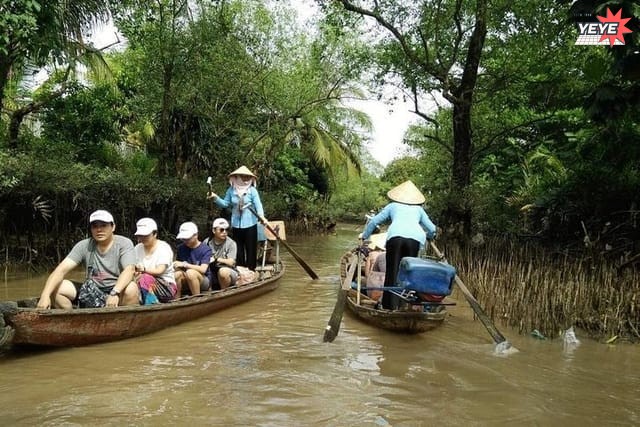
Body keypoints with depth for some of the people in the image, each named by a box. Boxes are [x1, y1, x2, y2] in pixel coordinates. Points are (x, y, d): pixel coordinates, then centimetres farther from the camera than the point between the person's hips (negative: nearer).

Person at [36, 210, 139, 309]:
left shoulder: (124, 244, -9)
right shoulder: (84, 246, -1)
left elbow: (129, 270, -24)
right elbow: (62, 270, -10)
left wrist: (114, 293, -40)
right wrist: (45, 295, -26)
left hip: (118, 290, -3)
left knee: (131, 289, -36)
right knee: (54, 288, -12)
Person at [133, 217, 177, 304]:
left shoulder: (164, 248, -4)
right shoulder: (137, 249, 11)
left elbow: (160, 271, -16)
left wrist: (144, 269, -32)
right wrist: (135, 272, -25)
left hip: (167, 286, -4)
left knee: (145, 278, -33)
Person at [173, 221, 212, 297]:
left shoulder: (206, 249, -11)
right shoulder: (181, 248, 5)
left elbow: (203, 269, -21)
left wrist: (184, 264, -23)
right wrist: (176, 265, -16)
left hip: (203, 281, -4)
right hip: (186, 282, 4)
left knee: (190, 272, -34)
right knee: (177, 273, -27)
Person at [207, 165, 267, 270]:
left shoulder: (252, 190, -8)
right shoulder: (231, 190, 4)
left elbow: (258, 205, -17)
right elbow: (225, 204, 9)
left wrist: (261, 216, -34)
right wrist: (215, 197, -6)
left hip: (250, 224, -3)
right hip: (236, 225, 4)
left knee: (251, 249, 3)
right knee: (238, 250, 13)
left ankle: (251, 270, 14)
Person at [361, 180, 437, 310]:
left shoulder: (393, 206, 30)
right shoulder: (418, 209, 32)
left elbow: (373, 221, 29)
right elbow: (432, 229, 35)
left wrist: (364, 236, 43)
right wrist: (427, 236, 58)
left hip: (395, 236, -1)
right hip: (415, 238, 1)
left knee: (392, 271, 1)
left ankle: (390, 305, -1)